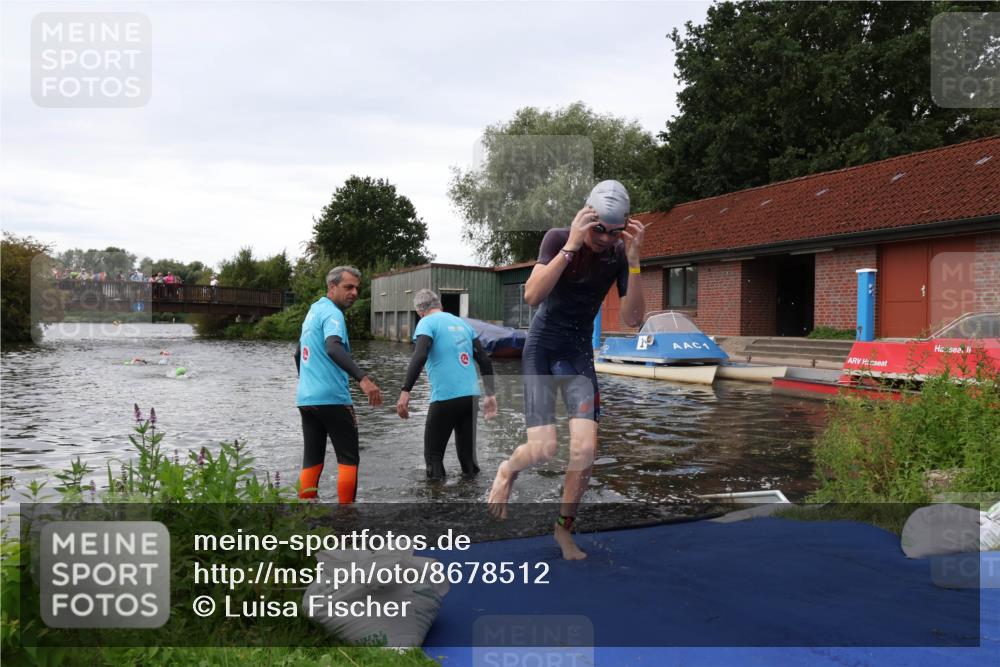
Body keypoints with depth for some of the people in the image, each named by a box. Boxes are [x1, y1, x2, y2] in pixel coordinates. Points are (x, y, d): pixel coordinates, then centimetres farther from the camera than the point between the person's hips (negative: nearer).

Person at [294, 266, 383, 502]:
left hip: (306, 398, 8)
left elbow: (299, 354, 27)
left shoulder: (313, 311, 17)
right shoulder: (332, 313, -11)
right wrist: (363, 378, -42)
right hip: (332, 398, -8)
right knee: (348, 458, 1)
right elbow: (333, 348, -31)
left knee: (312, 459, 9)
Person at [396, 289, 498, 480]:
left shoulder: (427, 323, 0)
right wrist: (491, 395, 18)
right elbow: (484, 359, 14)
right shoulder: (462, 322, 17)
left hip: (446, 397, -6)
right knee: (467, 453, 16)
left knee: (433, 454, 7)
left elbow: (419, 357, -18)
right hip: (471, 396, 6)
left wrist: (405, 392, -22)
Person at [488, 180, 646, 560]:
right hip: (542, 347, -2)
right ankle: (507, 471, 25)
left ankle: (564, 528, 15)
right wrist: (571, 246, -31)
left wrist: (633, 261, -23)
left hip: (580, 353, 3)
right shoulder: (558, 238, -12)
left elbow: (632, 320, -13)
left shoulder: (619, 254, -6)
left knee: (585, 449, -10)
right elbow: (532, 296, -26)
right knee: (543, 450, -12)